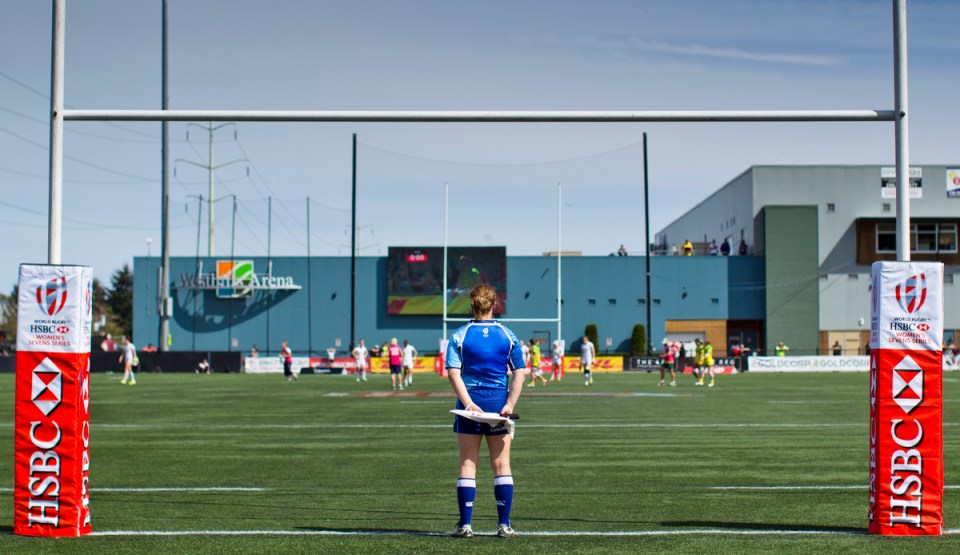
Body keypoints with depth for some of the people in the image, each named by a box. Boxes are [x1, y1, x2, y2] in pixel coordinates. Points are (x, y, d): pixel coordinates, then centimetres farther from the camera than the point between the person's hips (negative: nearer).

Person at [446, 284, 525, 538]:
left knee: (468, 464, 5)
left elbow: (453, 374, -10)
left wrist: (468, 403, -14)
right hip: (499, 404, 1)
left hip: (470, 405, -1)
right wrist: (510, 404, -7)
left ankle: (465, 524, 3)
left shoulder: (459, 336, -1)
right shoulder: (508, 335, 3)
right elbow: (519, 372, -3)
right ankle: (504, 524, 6)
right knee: (501, 465, 6)